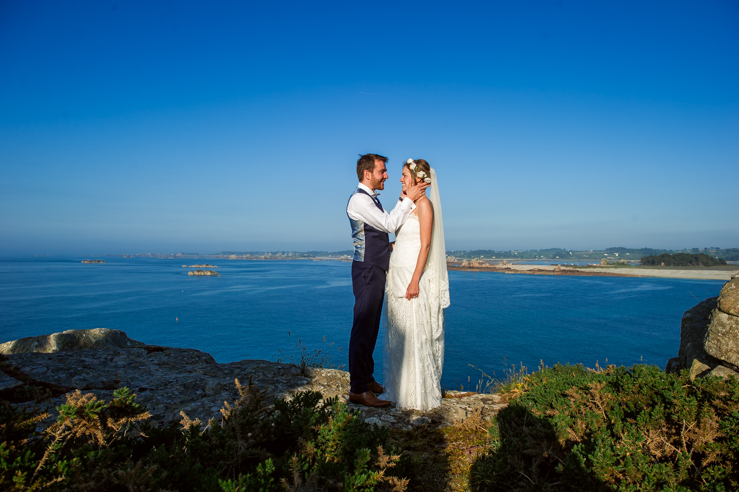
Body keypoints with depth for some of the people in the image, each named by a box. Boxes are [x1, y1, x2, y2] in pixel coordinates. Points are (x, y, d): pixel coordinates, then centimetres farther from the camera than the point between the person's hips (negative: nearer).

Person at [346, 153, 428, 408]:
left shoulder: (371, 198, 19)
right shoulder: (359, 199, -13)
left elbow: (388, 224, 14)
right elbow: (390, 225, -16)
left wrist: (403, 201, 6)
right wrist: (408, 200, -10)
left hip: (377, 271, 10)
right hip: (367, 272, -10)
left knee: (371, 327, 15)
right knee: (363, 327, -6)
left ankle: (367, 378, 26)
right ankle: (358, 389, 1)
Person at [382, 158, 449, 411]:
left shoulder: (424, 203, -10)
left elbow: (426, 245, -16)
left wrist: (415, 280, -20)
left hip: (414, 274, -9)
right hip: (398, 274, 9)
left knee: (415, 335, -1)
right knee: (398, 335, 12)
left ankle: (420, 395, 12)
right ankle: (400, 389, 24)